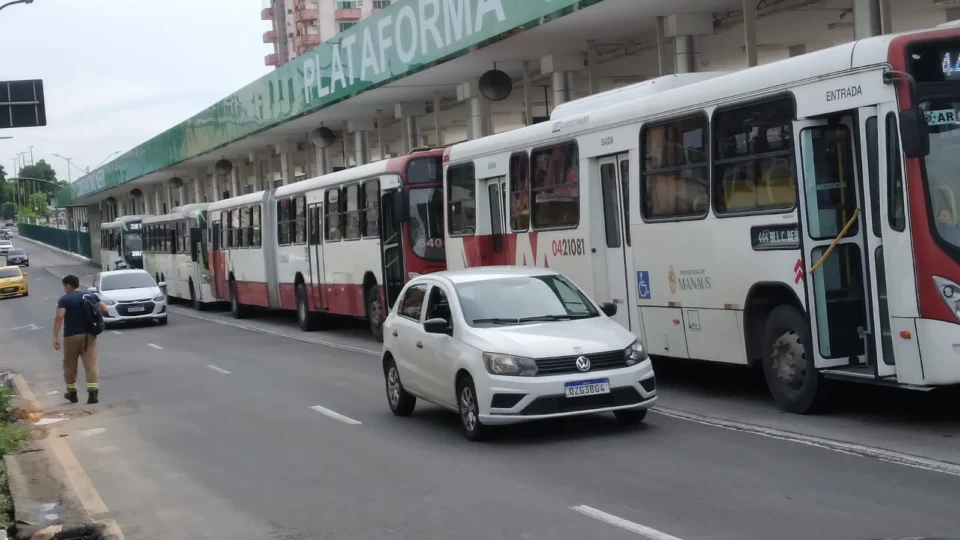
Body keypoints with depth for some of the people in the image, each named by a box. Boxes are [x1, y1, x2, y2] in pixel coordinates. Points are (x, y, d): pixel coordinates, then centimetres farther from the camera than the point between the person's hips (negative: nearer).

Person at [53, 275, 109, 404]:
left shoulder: (64, 299, -6)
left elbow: (59, 317, -20)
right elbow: (104, 309, 3)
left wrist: (55, 336, -21)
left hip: (71, 336, -3)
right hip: (89, 335, 3)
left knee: (70, 365, 15)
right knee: (91, 364, -4)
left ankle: (72, 392, 25)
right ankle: (93, 393, -17)